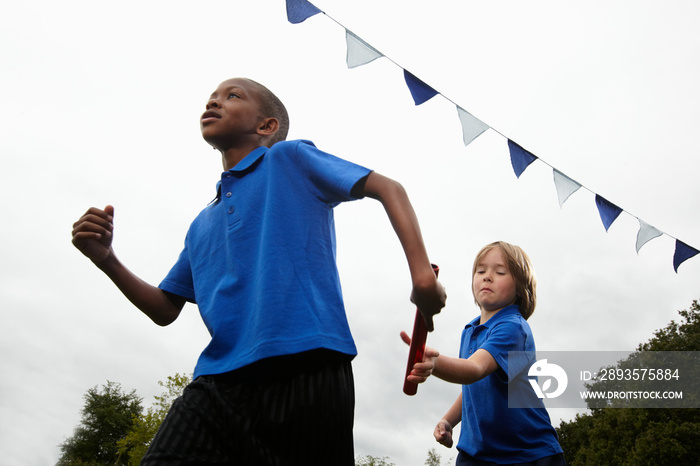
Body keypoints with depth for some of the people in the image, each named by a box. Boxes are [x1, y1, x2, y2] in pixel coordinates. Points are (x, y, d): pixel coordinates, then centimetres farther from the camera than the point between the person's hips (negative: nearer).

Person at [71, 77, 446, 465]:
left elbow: (388, 188, -2)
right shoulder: (202, 226, 24)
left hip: (306, 368, -5)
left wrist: (421, 273, -15)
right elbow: (164, 310, 26)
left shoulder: (290, 159, 7)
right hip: (219, 379, 5)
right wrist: (107, 260, 11)